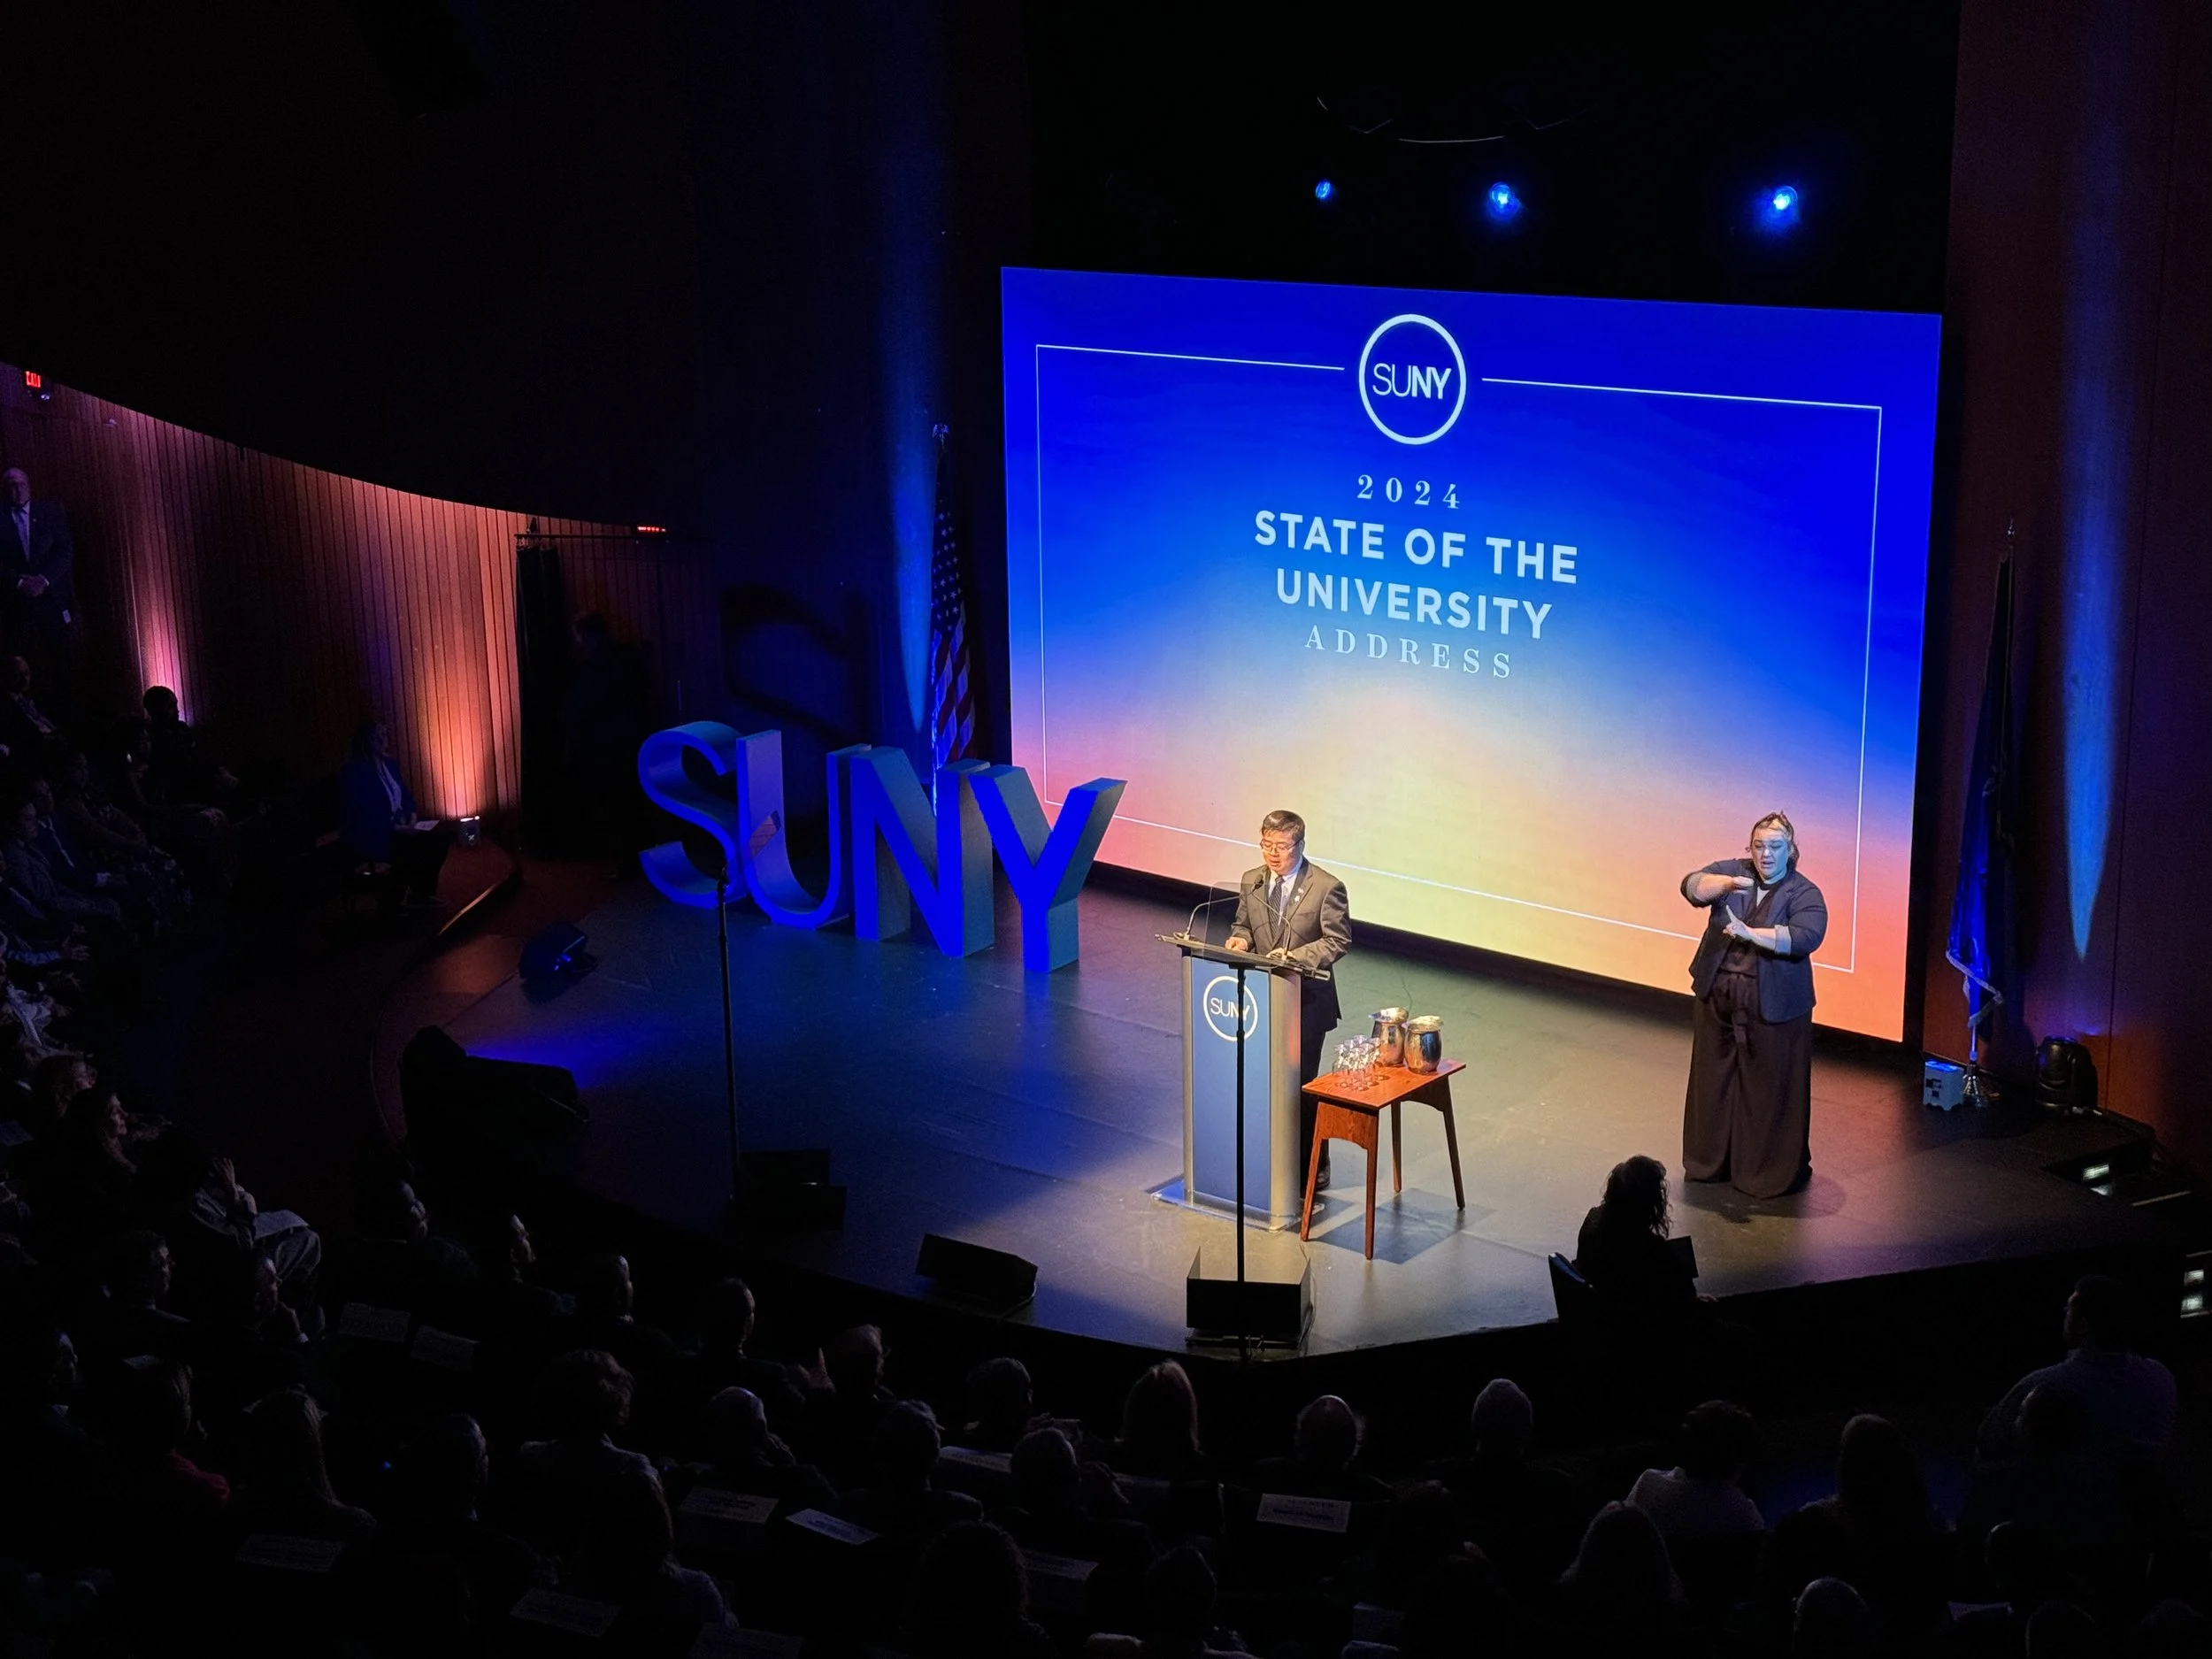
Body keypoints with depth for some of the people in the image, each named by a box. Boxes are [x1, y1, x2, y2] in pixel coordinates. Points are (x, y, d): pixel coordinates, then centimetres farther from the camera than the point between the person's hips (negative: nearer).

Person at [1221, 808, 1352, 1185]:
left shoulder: (1326, 887, -11)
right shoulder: (1251, 882, 5)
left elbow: (1338, 942, -11)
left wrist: (1297, 956, -25)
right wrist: (1240, 939, -6)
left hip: (1306, 1001, -5)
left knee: (1301, 1082, 0)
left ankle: (1312, 1166, 13)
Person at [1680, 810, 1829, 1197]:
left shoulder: (1804, 894, -7)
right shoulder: (1731, 871, 3)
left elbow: (1806, 936, -23)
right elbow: (1692, 886, -11)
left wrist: (1750, 934, -32)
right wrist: (1729, 883, -29)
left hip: (1773, 1009, -4)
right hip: (1717, 1000, 4)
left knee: (1772, 1090, 1)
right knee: (1714, 1081, 15)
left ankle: (1776, 1173, 12)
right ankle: (1710, 1160, 29)